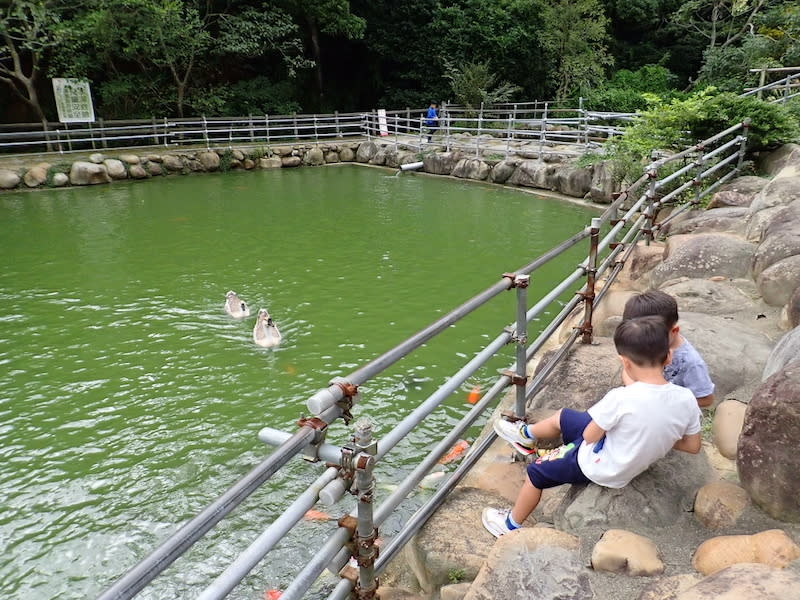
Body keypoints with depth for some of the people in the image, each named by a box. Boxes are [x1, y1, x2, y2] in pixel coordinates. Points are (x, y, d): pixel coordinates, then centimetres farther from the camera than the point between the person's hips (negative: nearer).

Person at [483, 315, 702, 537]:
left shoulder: (621, 398, -35)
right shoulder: (686, 399, -19)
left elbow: (589, 437, -20)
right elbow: (693, 446, -3)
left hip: (601, 467, -7)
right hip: (633, 465, 7)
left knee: (536, 471, 18)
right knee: (562, 416, 23)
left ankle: (511, 525, 39)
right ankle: (527, 434, 53)